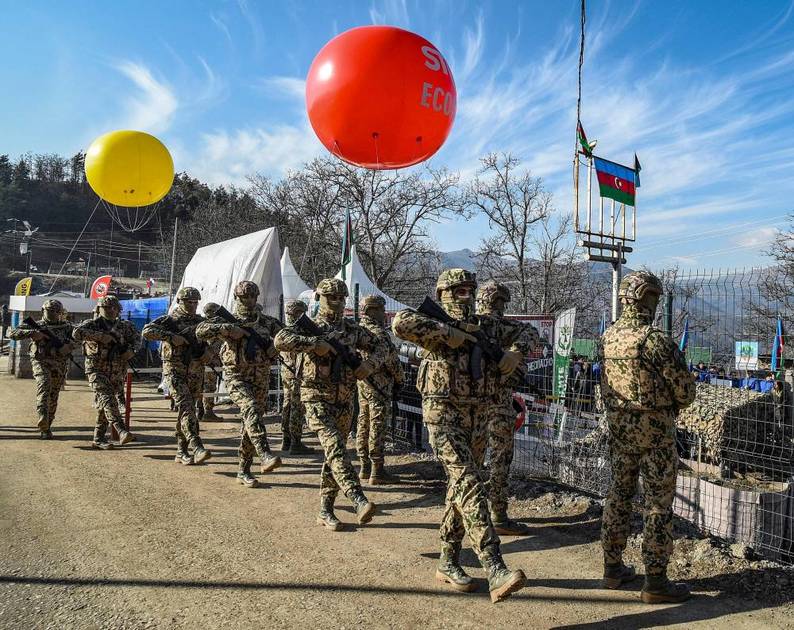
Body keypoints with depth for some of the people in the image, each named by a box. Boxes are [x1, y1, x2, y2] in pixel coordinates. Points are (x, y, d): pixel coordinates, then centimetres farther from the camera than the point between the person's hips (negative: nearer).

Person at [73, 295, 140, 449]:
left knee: (104, 405, 11)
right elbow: (76, 333, -21)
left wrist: (132, 350, 5)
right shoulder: (93, 324, -3)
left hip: (117, 373, 5)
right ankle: (122, 431, -34)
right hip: (97, 371, -5)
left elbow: (136, 337, 24)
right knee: (107, 399, -22)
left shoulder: (124, 326, 10)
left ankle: (99, 438, 20)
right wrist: (100, 336, -26)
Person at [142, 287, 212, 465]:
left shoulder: (201, 322, 13)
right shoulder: (169, 320, -2)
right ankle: (197, 448, -27)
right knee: (185, 406, -19)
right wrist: (171, 337, -24)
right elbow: (147, 331, -16)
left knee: (186, 410, 9)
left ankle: (181, 452, 17)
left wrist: (207, 350, 2)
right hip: (174, 371, -5)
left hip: (195, 373, 5)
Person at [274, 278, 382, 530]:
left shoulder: (352, 329, 11)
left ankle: (325, 511, 21)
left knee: (333, 454, 10)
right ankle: (359, 501, -30)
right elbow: (281, 339, -20)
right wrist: (315, 343, -26)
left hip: (344, 402, 5)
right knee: (335, 447, -22)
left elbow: (377, 346, 21)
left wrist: (369, 363, 1)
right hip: (317, 399, -5)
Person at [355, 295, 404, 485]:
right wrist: (399, 380, 0)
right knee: (378, 426, -4)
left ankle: (365, 467, 21)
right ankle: (377, 471, 0)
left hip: (360, 383, 9)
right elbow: (392, 360, -15)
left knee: (363, 424, 13)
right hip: (378, 385, -9)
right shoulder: (379, 333, -17)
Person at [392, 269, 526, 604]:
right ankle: (495, 571, -21)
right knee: (470, 487, -17)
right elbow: (401, 322, -27)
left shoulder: (481, 328, 14)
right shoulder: (436, 325, -5)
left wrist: (512, 353, 3)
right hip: (445, 415, -7)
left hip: (477, 417, 7)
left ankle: (447, 562, 25)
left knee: (459, 488, 12)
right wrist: (445, 332, -23)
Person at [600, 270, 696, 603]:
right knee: (658, 505, 5)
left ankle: (613, 567, 27)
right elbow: (686, 391, -12)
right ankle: (655, 582, 13)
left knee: (618, 495, 16)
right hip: (655, 430, -6)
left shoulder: (608, 337, 0)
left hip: (618, 429, 6)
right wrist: (671, 407, 8)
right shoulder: (657, 341, -19)